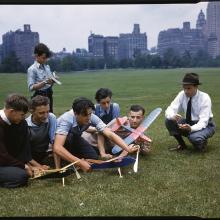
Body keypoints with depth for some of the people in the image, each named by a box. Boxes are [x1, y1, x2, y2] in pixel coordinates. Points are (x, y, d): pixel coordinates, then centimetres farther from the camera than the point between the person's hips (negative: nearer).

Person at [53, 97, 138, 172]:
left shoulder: (91, 117, -27)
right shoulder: (67, 120, -41)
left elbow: (110, 134, -30)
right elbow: (57, 148, -49)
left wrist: (127, 149, -44)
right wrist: (80, 162, -51)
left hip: (74, 138, 5)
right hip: (60, 138, -5)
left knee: (93, 157, -7)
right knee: (69, 137, -36)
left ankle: (71, 152, 16)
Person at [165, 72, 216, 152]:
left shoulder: (205, 98, -23)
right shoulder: (182, 95, -12)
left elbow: (203, 121, -28)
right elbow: (169, 110, -16)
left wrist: (191, 128, -48)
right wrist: (173, 116, -42)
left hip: (205, 125, -4)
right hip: (188, 123, 5)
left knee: (194, 137, -37)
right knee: (169, 121, -19)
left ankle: (202, 142, 1)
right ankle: (181, 144, 1)